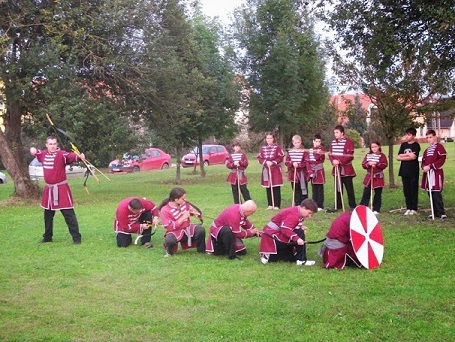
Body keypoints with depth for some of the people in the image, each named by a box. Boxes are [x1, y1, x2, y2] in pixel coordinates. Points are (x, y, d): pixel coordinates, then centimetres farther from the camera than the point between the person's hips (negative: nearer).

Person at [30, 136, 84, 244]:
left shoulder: (62, 154, -16)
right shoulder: (43, 154, 5)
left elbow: (71, 156, -37)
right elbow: (36, 152, 29)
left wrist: (79, 156, -58)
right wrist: (33, 150, 6)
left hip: (61, 188, -7)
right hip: (48, 189, 7)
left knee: (69, 214, -8)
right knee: (48, 214, 21)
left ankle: (76, 237, -3)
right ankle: (47, 237, 37)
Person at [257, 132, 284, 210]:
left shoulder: (277, 148, -2)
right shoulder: (262, 148, 8)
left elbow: (280, 158, -7)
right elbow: (259, 158, 4)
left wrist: (273, 162, -19)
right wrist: (266, 162, -14)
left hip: (276, 170, -3)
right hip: (266, 170, 3)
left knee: (276, 188, -3)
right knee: (268, 189, 6)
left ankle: (277, 205, 1)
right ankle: (270, 205, 14)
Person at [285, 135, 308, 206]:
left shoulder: (304, 151, -3)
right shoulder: (290, 151, 6)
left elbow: (306, 162, -8)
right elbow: (286, 162, 2)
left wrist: (298, 165, -20)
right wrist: (292, 163, -16)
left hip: (302, 174, -3)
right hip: (293, 174, 3)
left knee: (303, 189, 0)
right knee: (295, 191, 8)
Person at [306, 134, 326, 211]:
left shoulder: (321, 149, -3)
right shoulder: (310, 150, 8)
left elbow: (321, 159, -18)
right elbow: (307, 161, 3)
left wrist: (319, 154, -40)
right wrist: (310, 171, -7)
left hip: (319, 171, -4)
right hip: (312, 172, 4)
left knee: (320, 189, -2)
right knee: (314, 189, 8)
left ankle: (320, 206, 1)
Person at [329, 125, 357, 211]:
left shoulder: (349, 142, -10)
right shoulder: (333, 142, 9)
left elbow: (350, 156, -16)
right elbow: (330, 154, 9)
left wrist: (339, 161, -22)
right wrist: (333, 161, -12)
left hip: (346, 170, -5)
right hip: (336, 169, 5)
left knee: (349, 188, 0)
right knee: (338, 188, 11)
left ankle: (353, 206, 8)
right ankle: (337, 205, 18)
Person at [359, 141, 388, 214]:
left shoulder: (382, 155, -2)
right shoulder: (368, 155, 8)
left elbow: (384, 165, -12)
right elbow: (363, 165, 1)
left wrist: (376, 164, -23)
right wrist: (369, 164, -18)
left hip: (378, 177, -3)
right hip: (369, 176, 3)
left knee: (378, 194, 3)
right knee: (366, 193, 1)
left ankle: (376, 209, 11)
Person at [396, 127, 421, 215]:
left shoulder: (416, 145, -3)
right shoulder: (403, 145, 12)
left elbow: (413, 157, -16)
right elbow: (398, 157, 4)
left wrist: (403, 156, -5)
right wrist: (408, 154, -9)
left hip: (413, 172, -5)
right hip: (404, 171, 5)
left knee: (414, 190, 0)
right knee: (406, 190, 7)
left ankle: (414, 209, 5)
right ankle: (408, 208, 13)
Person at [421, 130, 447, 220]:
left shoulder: (439, 147, -4)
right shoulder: (427, 150, 21)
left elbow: (441, 160, -14)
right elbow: (424, 161, 19)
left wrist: (430, 166, -17)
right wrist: (424, 167, -3)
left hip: (436, 173, -8)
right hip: (428, 173, 8)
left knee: (436, 194, -12)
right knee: (430, 194, 9)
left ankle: (441, 213, -6)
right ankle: (435, 212, 16)